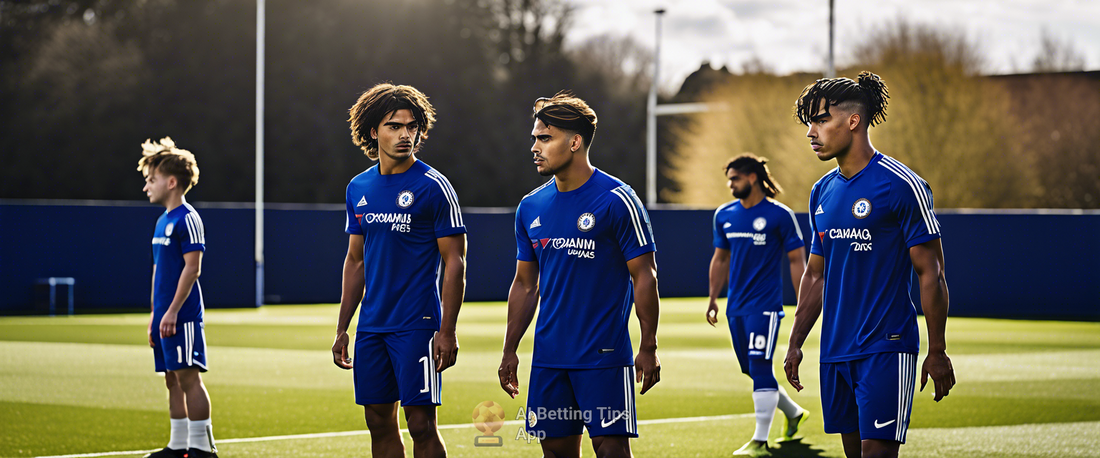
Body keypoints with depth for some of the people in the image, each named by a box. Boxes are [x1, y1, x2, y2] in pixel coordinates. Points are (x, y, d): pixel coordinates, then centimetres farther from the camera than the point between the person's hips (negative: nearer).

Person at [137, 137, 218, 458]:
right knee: (173, 379, 11)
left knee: (189, 376, -9)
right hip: (165, 315, 9)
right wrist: (155, 314, 19)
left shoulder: (187, 219, -11)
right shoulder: (163, 221, 17)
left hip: (182, 315, -9)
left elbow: (192, 267, -17)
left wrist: (173, 311, -20)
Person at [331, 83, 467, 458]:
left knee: (421, 423, -7)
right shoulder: (359, 188, 11)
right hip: (372, 325, 6)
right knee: (379, 423, 8)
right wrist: (342, 328, 14)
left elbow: (454, 262, -8)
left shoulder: (433, 186, -6)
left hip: (416, 325, -6)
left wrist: (447, 331, -15)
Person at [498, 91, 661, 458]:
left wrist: (648, 348, -11)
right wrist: (510, 351, 12)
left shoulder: (617, 201, -8)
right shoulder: (530, 207, 10)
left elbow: (644, 277, -7)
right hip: (548, 356, 6)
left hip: (605, 355, -6)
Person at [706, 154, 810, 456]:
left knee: (760, 369, -13)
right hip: (736, 306, 7)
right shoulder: (724, 215, 9)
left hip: (765, 305, -7)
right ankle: (793, 413, 35)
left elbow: (797, 260, -5)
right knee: (750, 369, 12)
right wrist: (713, 300, 17)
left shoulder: (779, 215, -8)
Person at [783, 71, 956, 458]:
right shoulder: (822, 192, 13)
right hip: (835, 351, 7)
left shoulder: (901, 186, -9)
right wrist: (795, 343, 15)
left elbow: (930, 273, -9)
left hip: (886, 348, -7)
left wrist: (937, 352, -11)